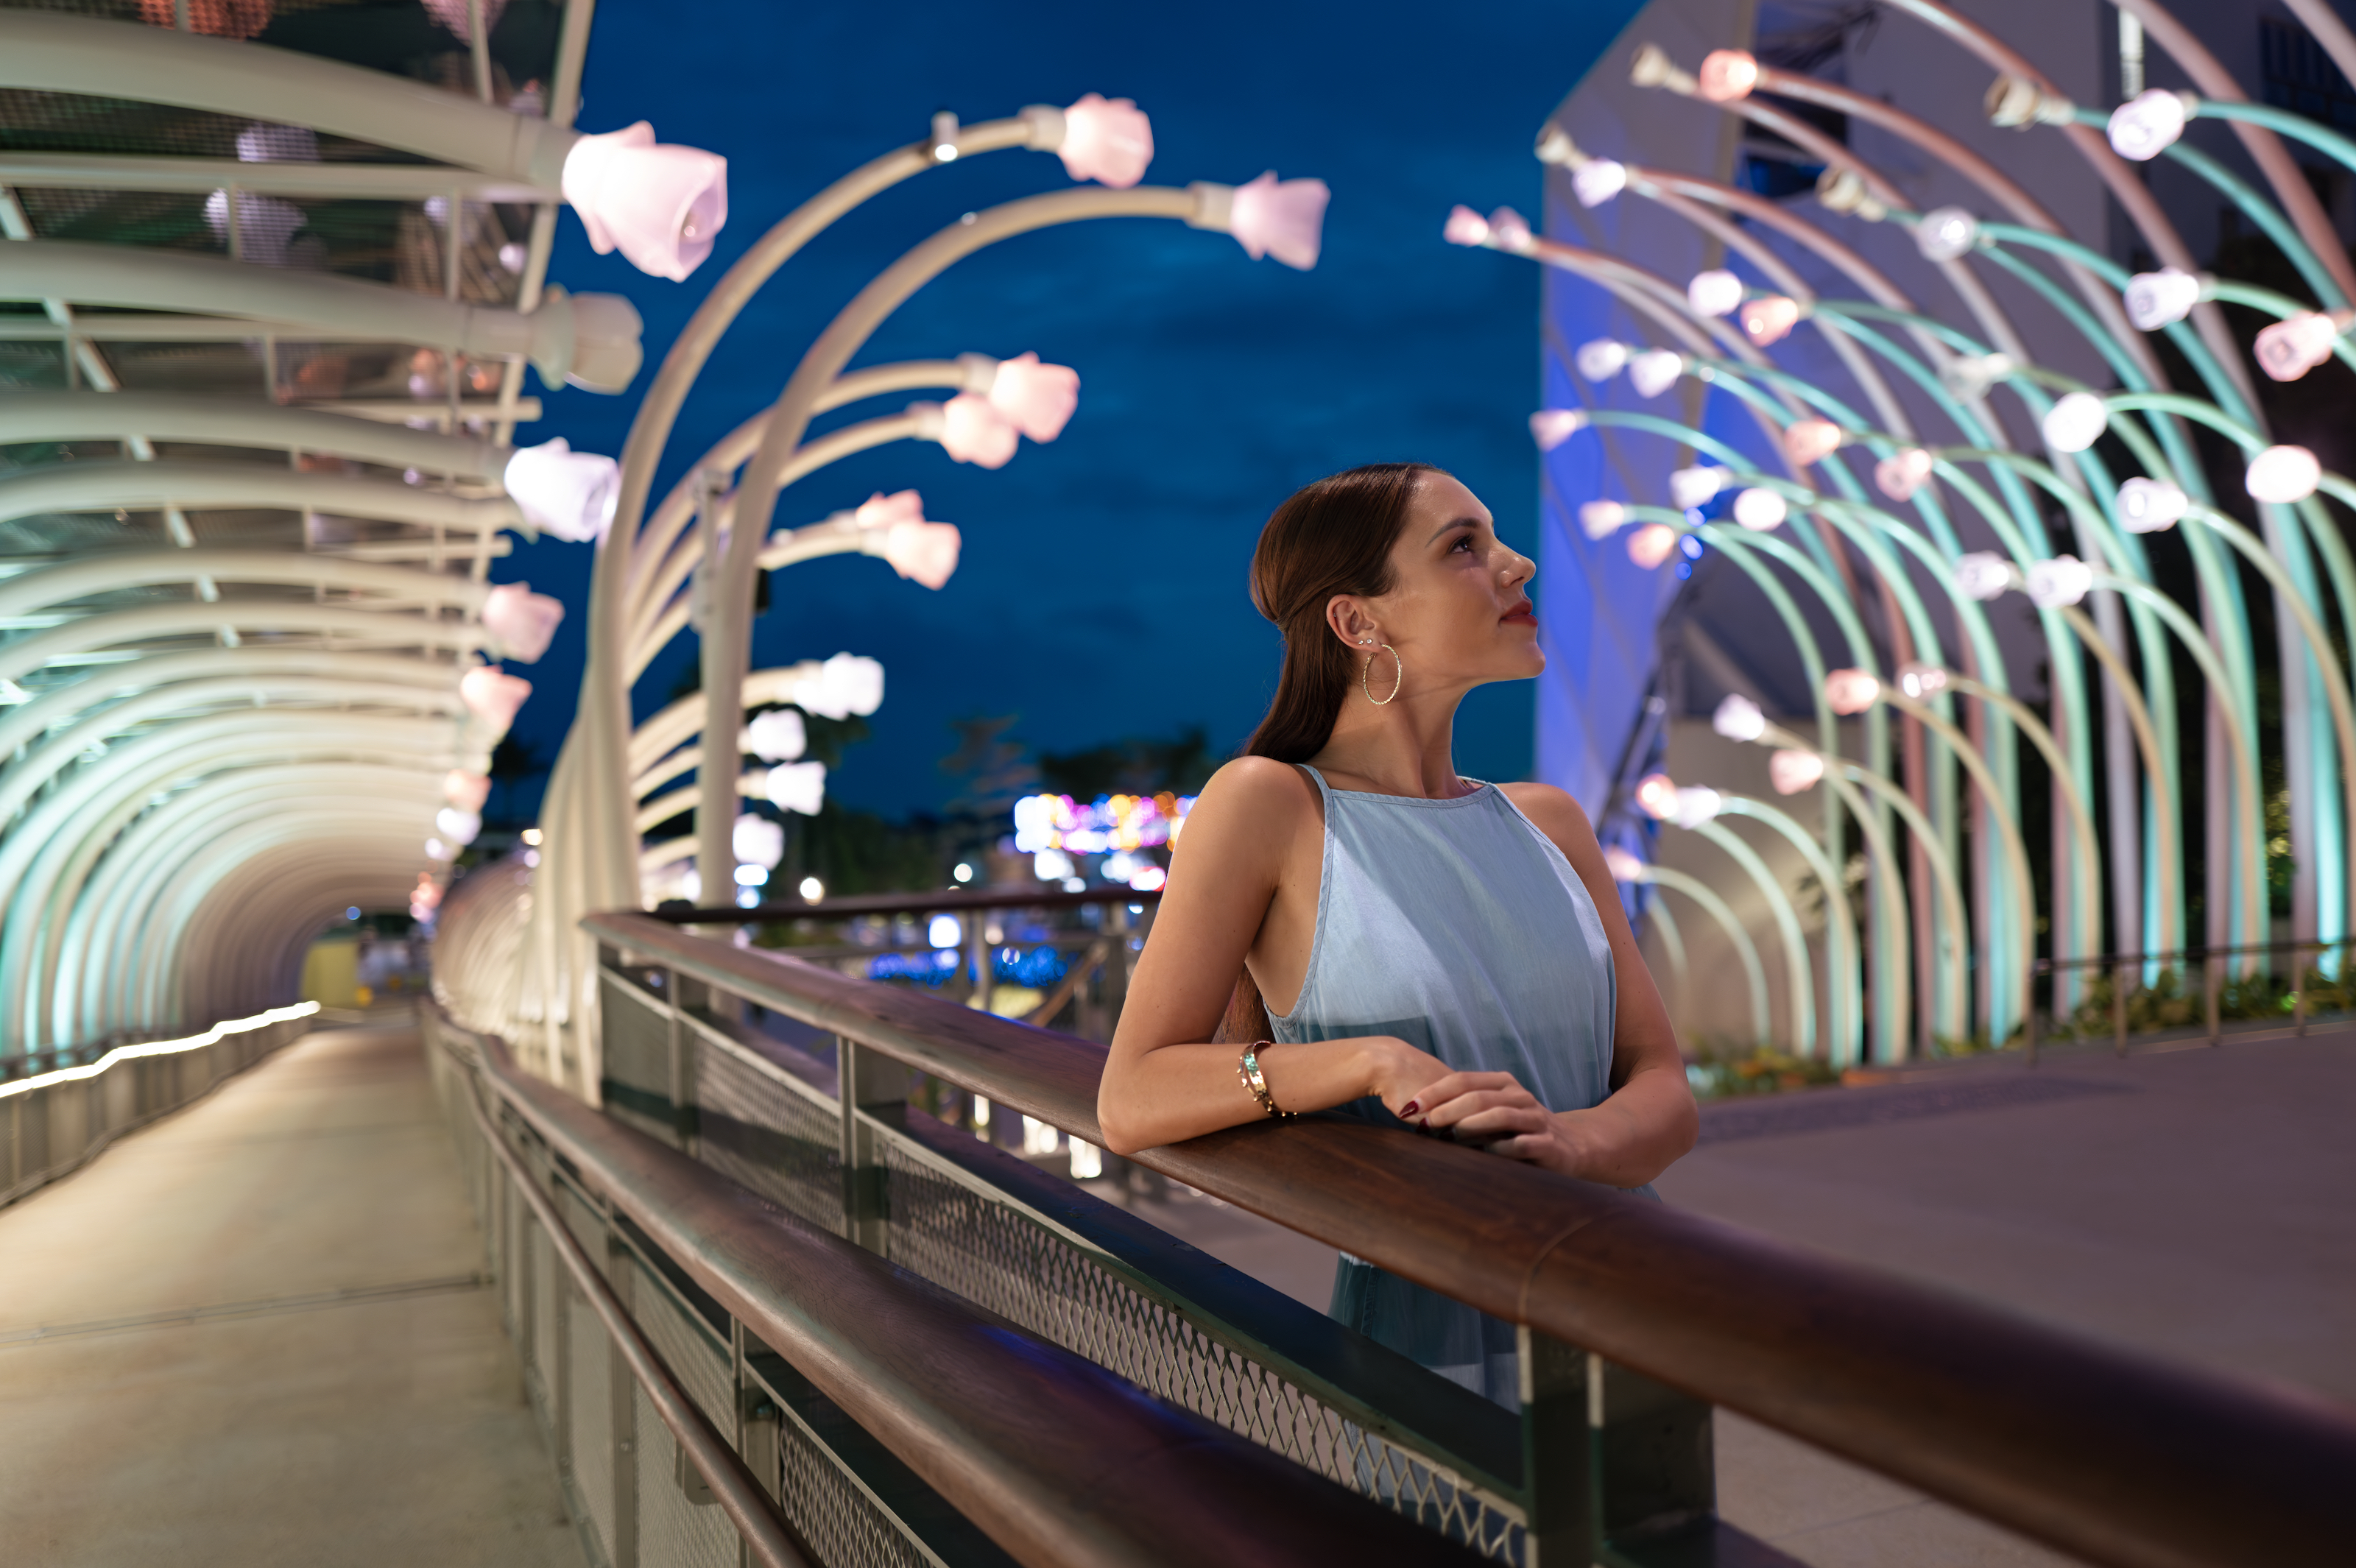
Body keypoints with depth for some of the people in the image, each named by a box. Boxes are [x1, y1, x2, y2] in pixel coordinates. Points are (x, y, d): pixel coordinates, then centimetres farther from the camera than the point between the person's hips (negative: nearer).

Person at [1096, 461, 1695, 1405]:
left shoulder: (1547, 823, 8)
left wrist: (1574, 1139, -20)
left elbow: (1664, 1090, 3)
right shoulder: (1268, 804, -7)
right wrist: (1374, 1062, -24)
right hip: (1432, 1340, -4)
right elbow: (1132, 1101, -12)